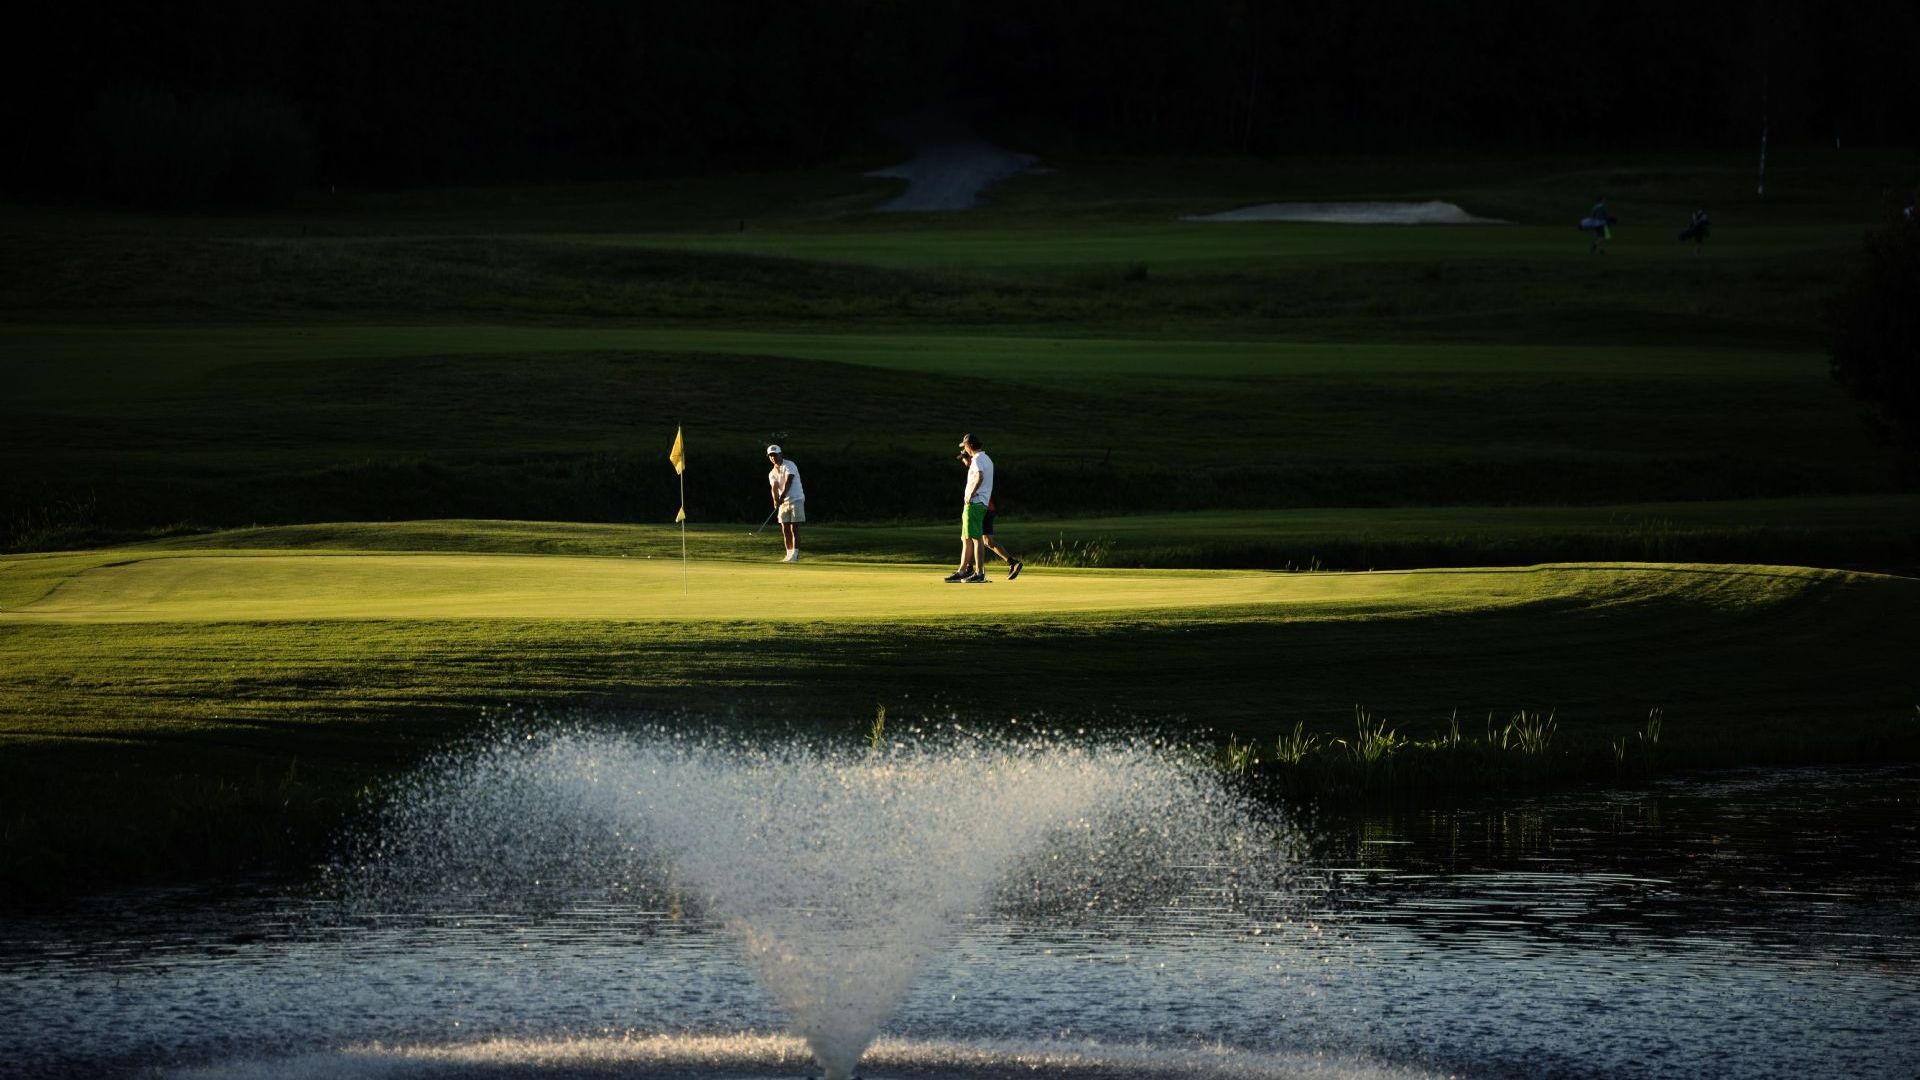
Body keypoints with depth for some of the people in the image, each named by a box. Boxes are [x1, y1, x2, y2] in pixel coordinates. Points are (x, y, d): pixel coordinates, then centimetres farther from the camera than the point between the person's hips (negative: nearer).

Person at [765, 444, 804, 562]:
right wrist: (775, 500, -26)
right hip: (783, 502, 6)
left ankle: (795, 555, -11)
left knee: (794, 529, -9)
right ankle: (789, 554, 9)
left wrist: (782, 497, -32)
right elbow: (774, 487, -6)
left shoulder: (789, 465, -7)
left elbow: (788, 482, -21)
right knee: (785, 530, 4)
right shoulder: (772, 473, 10)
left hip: (796, 500, -6)